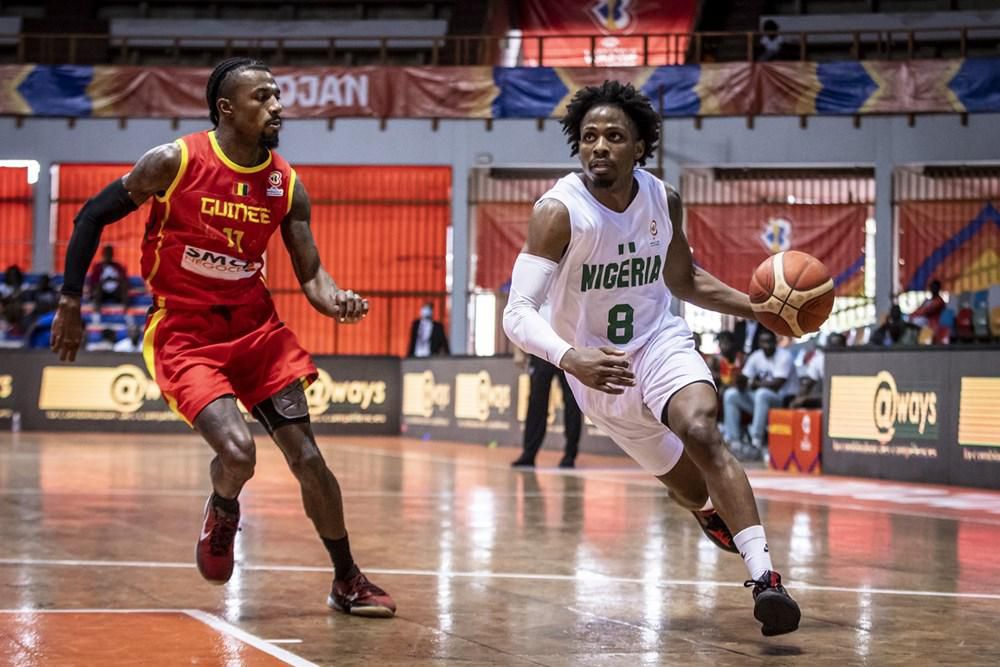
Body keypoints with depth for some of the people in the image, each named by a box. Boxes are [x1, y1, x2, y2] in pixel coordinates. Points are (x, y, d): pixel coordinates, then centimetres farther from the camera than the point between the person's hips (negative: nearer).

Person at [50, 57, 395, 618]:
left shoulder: (288, 186, -3)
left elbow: (310, 274, 1)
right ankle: (223, 515, 14)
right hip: (183, 333, -4)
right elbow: (93, 216, -2)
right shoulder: (174, 162, -13)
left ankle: (348, 581, 15)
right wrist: (71, 304, -1)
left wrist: (337, 300, -23)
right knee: (237, 451, -22)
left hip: (256, 325, 4)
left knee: (306, 456, -1)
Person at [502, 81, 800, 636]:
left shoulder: (664, 201, -8)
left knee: (702, 432, -30)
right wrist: (572, 358, -48)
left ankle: (766, 577, -33)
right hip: (599, 369, -1)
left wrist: (758, 308, -1)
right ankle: (718, 515, 48)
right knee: (690, 488, 11)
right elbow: (518, 314, -29)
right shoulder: (559, 212, -22)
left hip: (663, 344, 1)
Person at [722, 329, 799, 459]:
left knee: (762, 393, -38)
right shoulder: (756, 357, 7)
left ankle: (756, 445, -40)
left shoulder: (784, 356, -12)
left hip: (784, 401, -7)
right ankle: (733, 443, -18)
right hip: (760, 399, 7)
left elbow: (776, 384, -21)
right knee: (730, 394, -10)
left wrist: (755, 383, -10)